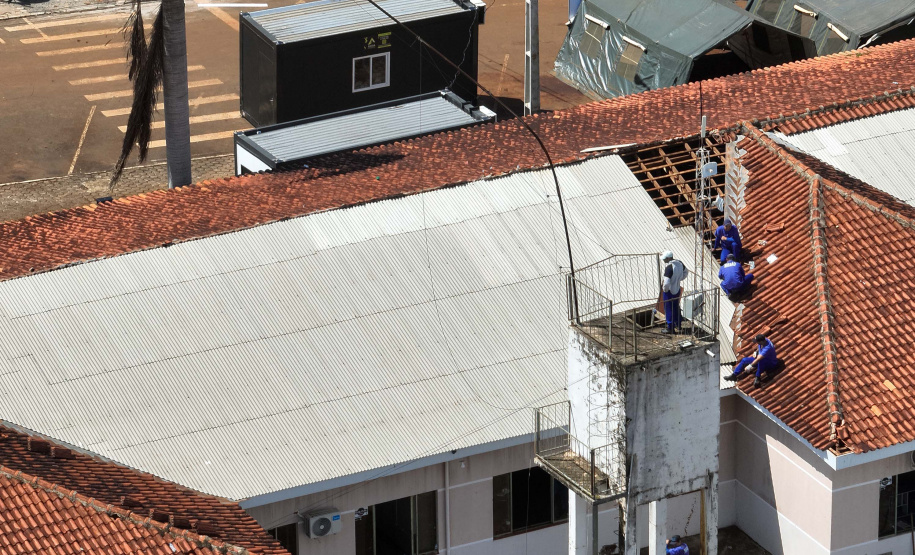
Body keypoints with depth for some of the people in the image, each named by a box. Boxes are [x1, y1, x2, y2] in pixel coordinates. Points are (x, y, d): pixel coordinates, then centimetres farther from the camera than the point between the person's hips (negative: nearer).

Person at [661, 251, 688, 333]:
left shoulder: (669, 267, -28)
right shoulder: (679, 263, -3)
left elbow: (666, 283, -31)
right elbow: (684, 273, 16)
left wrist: (664, 289, -12)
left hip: (669, 291, -8)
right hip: (677, 289, 8)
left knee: (669, 309, 6)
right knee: (676, 307, 21)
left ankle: (670, 328, 14)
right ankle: (678, 325, 33)